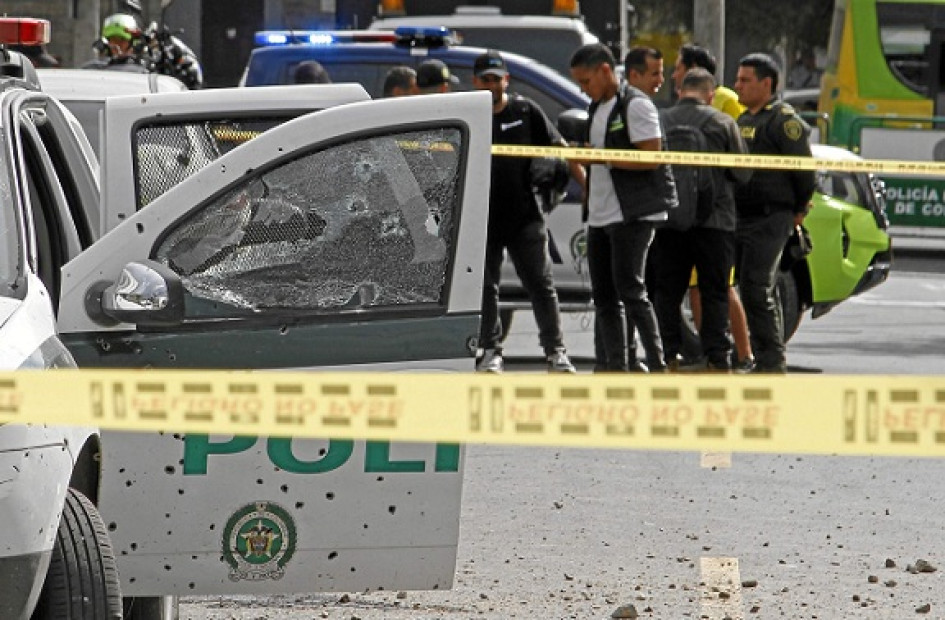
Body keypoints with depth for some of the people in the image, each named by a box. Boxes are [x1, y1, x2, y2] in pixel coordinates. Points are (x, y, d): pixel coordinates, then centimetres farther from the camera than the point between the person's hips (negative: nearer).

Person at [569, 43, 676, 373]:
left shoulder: (636, 105, -11)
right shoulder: (596, 108, 18)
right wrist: (579, 156, 9)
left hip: (632, 215, -9)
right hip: (600, 217, 9)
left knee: (629, 289, -12)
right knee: (603, 296, 7)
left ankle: (657, 366, -8)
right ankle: (615, 368, 10)